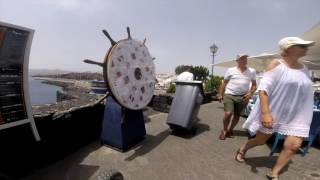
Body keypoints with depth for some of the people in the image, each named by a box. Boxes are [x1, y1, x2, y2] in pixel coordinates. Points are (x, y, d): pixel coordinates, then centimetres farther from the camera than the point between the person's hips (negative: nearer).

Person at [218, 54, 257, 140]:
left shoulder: (252, 71, 6)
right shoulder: (231, 70, 1)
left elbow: (254, 85, 13)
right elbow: (224, 83, 6)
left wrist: (250, 93, -4)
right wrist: (220, 94, 3)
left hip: (243, 97, 3)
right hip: (229, 95, -2)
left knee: (237, 116, 9)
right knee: (228, 113, -14)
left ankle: (230, 130, 30)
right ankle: (224, 130, 11)